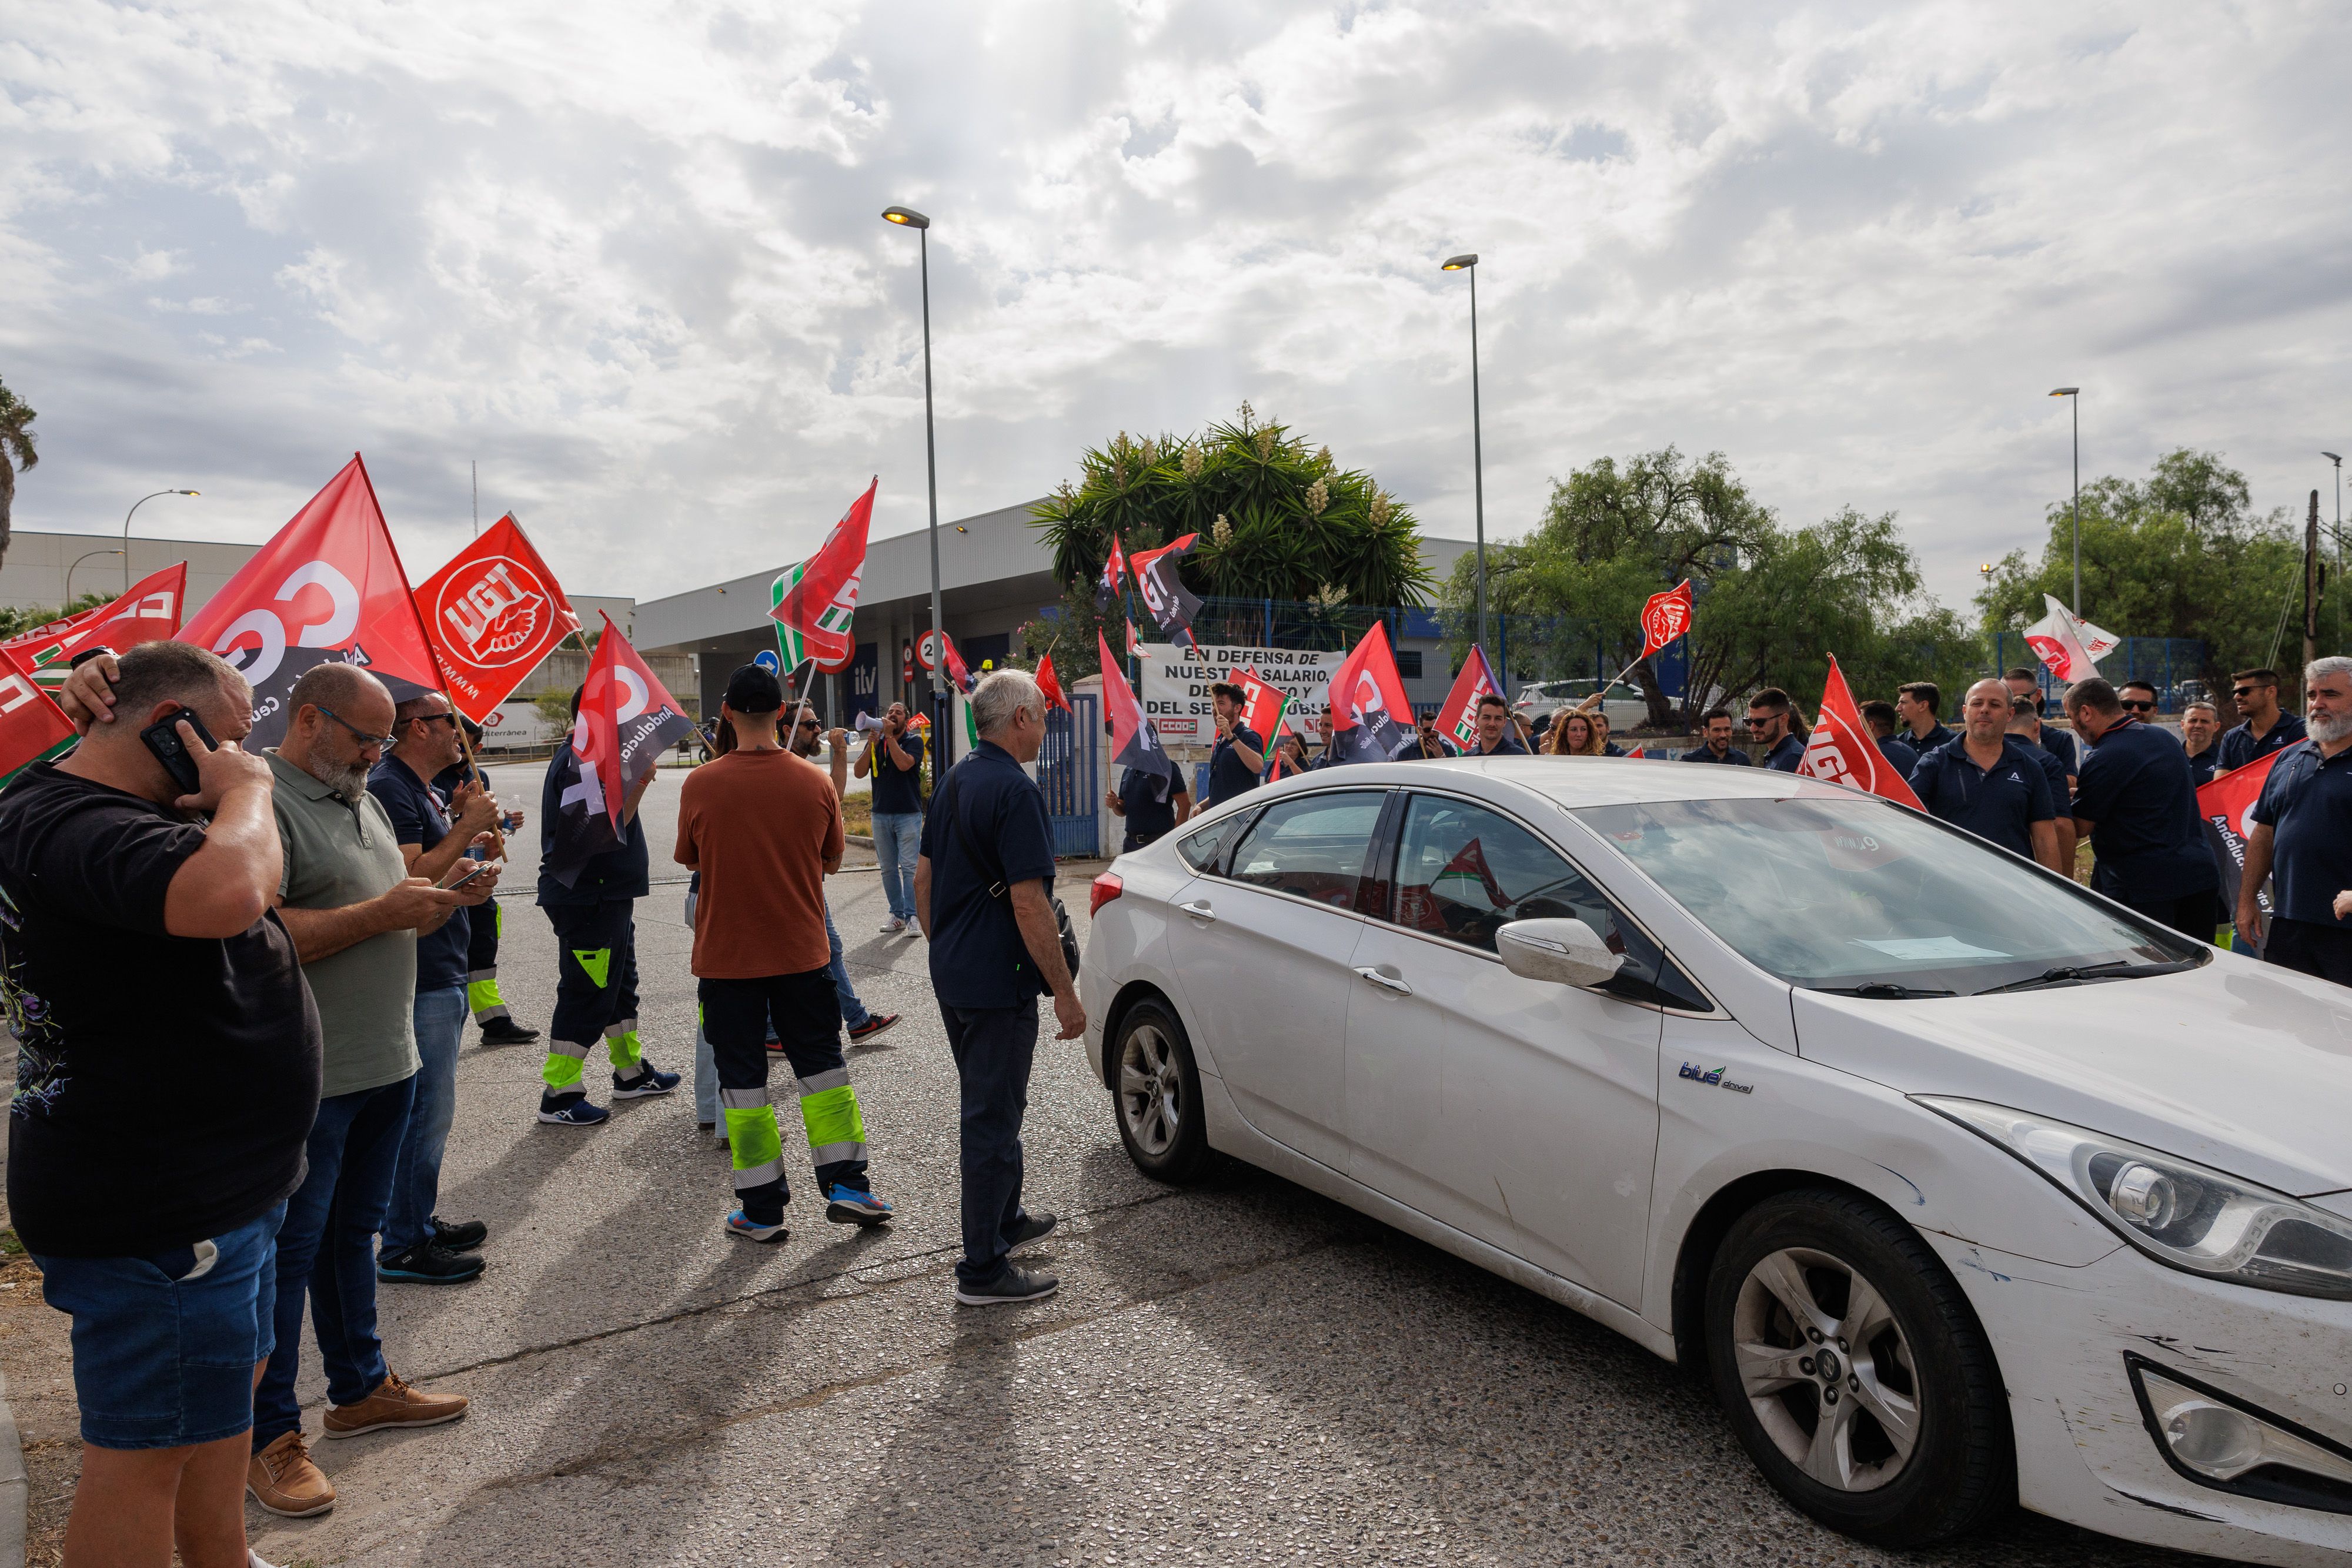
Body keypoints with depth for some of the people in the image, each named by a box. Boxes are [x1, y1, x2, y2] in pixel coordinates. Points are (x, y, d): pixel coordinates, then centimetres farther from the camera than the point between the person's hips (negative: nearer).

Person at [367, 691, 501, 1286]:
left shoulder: (425, 790, 17)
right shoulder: (391, 790, -16)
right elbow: (409, 879, -24)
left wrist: (469, 869, 8)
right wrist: (468, 827, -19)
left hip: (443, 974, 11)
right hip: (420, 978, -11)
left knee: (429, 1108, 18)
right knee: (426, 1110, -4)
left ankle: (420, 1220, 29)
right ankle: (404, 1248, 7)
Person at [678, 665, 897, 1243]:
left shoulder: (701, 784, -11)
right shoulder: (814, 782, -7)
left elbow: (689, 859, 5)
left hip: (726, 955, -1)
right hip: (801, 951, 1)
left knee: (742, 1078, 8)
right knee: (822, 1065, 15)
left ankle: (761, 1210, 15)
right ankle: (846, 1185, 17)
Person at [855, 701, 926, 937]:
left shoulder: (914, 741, 0)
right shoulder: (875, 741, 11)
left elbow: (903, 764, -19)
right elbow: (860, 772, 0)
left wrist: (890, 736, -14)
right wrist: (872, 744, -11)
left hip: (909, 813, -4)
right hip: (881, 814, 4)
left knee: (909, 867, -9)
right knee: (888, 868, 8)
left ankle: (911, 917, -8)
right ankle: (897, 915, 15)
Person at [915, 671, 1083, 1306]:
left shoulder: (955, 781, 10)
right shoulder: (1014, 790, -20)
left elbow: (923, 878, 16)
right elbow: (1029, 904, -23)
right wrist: (1066, 992, -18)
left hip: (953, 976, 10)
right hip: (997, 983, -10)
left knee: (991, 1104, 23)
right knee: (993, 1118, 0)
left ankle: (1003, 1217, 39)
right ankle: (983, 1268, 9)